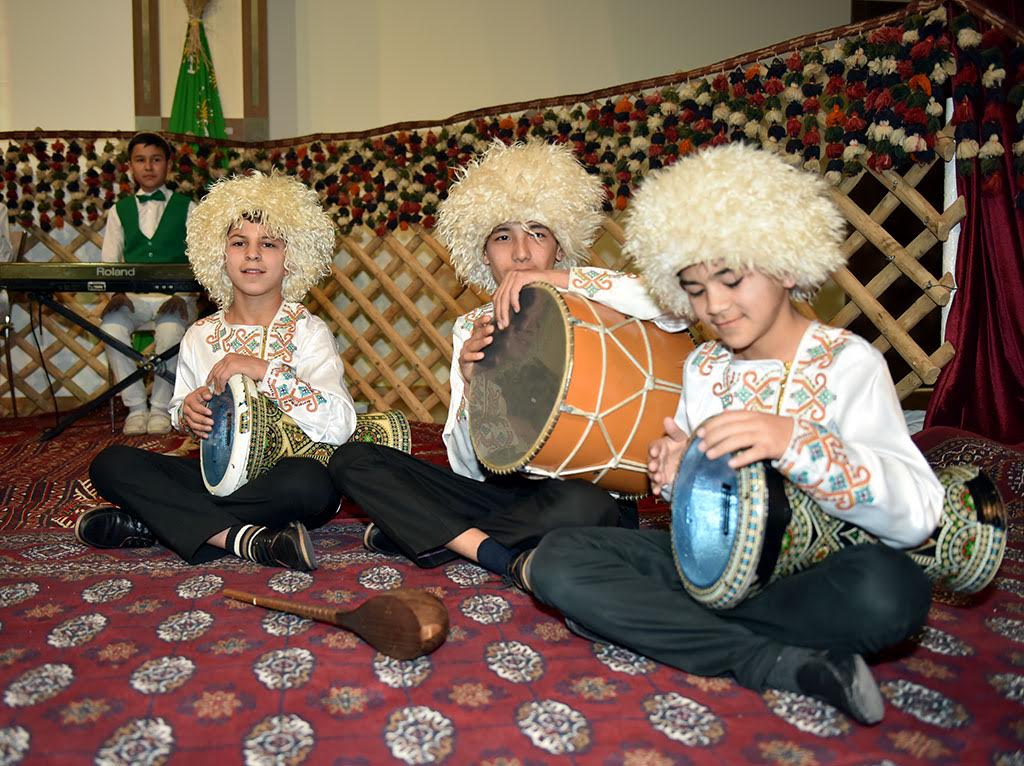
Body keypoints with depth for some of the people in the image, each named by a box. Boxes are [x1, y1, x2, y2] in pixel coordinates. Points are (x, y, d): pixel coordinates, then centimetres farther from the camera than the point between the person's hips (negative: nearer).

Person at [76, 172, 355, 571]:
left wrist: (265, 370, -25)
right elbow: (179, 414, 17)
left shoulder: (308, 332, -6)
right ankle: (244, 538, -26)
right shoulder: (200, 336, 7)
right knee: (111, 463, -15)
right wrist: (186, 411, -8)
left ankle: (149, 524, -21)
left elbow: (340, 426, -19)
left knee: (309, 479, -38)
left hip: (280, 479, -3)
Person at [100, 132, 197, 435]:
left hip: (174, 296, -2)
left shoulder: (186, 207, 11)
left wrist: (182, 295, -16)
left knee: (171, 329, -36)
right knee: (111, 326, -31)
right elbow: (108, 261, 11)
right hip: (132, 297, 2)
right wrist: (116, 293, -10)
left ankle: (161, 408, -16)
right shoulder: (120, 210, 18)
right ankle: (135, 406, -15)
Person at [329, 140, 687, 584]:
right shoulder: (472, 329, 5)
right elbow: (469, 468, 1)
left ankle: (425, 536, -13)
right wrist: (472, 386, -19)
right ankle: (502, 558, -19)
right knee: (352, 461, -7)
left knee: (581, 504, -39)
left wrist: (559, 278, -28)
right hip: (497, 491, 4)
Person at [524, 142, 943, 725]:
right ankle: (781, 664, -20)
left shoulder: (846, 361, -8)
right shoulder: (702, 367, 8)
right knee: (557, 561, -19)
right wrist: (680, 479, -9)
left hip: (808, 570, -4)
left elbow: (917, 516, -20)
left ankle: (664, 624, -19)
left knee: (891, 587, -37)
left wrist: (793, 440, -36)